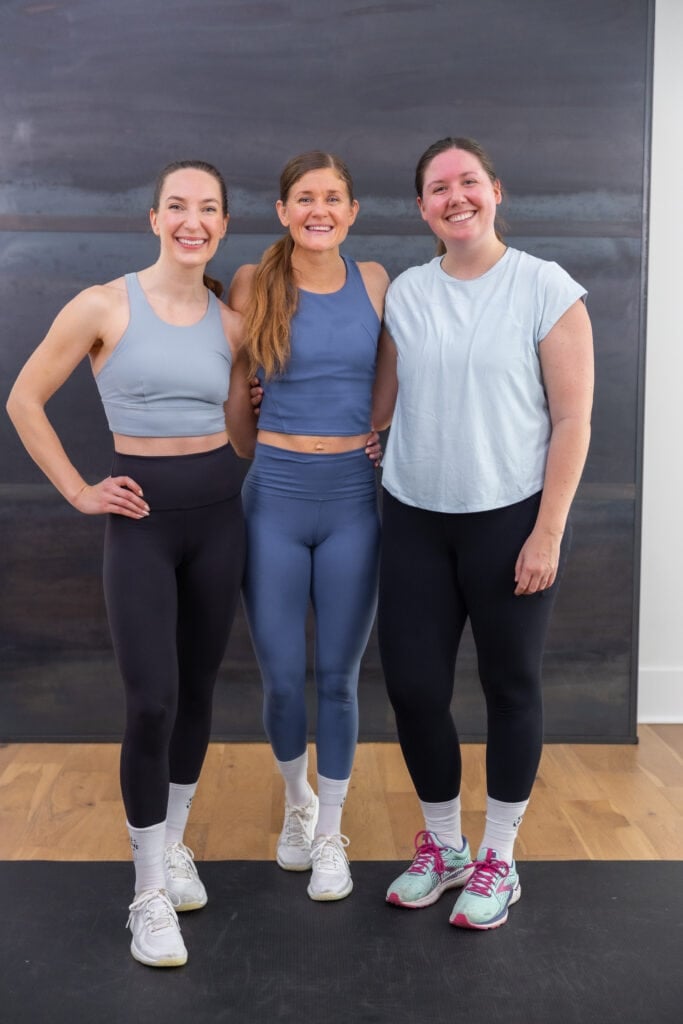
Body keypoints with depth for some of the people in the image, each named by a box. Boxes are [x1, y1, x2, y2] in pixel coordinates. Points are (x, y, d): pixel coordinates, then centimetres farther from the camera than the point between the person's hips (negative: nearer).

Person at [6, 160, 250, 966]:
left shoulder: (231, 322, 4)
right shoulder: (103, 306, -7)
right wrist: (78, 493, -4)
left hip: (219, 508, 4)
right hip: (142, 514, -4)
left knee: (198, 688, 11)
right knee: (152, 701, -8)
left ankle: (173, 844, 32)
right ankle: (149, 892, 8)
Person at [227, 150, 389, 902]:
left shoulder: (373, 282, 4)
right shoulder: (253, 285, -1)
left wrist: (381, 439, 6)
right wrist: (259, 458, 10)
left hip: (353, 499, 1)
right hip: (274, 499, -1)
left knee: (338, 677, 7)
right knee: (281, 678, 6)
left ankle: (330, 833, 26)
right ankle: (297, 802, 36)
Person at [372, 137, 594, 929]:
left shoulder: (546, 289, -5)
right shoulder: (404, 293, 6)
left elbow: (572, 420, -7)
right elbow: (381, 405, 11)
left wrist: (547, 534, -11)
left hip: (510, 519, -3)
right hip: (414, 518, 4)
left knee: (509, 686, 8)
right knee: (413, 685, 4)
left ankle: (498, 860, 27)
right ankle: (442, 845, 28)